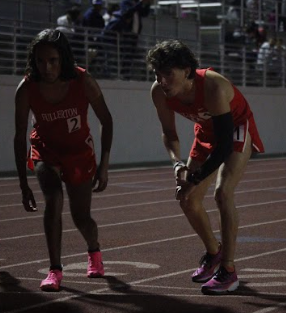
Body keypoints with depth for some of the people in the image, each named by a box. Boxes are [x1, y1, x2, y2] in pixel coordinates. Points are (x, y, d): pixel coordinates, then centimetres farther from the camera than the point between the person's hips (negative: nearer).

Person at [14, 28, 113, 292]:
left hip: (80, 152, 0)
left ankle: (94, 251, 41)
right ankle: (55, 270, -13)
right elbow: (20, 138, -16)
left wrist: (104, 165, -17)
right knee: (53, 200, -25)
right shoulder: (27, 89, -24)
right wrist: (24, 185, -17)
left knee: (81, 217, 6)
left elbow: (106, 121, -13)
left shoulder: (83, 82, -26)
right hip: (45, 151, 0)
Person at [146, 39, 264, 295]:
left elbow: (225, 143, -36)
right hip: (207, 131, 7)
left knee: (223, 193, -24)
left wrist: (196, 179, -35)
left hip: (237, 128, -6)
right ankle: (213, 251, 30)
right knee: (188, 199, 4)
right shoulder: (159, 92, -21)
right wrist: (177, 163, -26)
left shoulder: (213, 87, -39)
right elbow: (169, 133, -6)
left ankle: (228, 271, -15)